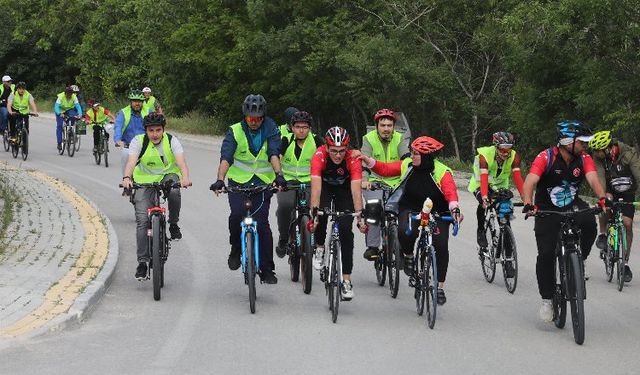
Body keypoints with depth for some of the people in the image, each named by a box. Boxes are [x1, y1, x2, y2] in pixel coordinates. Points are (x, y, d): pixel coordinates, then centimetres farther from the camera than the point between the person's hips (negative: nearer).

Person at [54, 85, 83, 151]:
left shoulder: (74, 97, -22)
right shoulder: (61, 96, -28)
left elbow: (77, 106, -28)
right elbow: (56, 107, -35)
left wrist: (80, 114, -46)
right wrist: (60, 113, -53)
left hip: (70, 109, 1)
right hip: (61, 111, -1)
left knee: (73, 116, -33)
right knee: (59, 126, -15)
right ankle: (59, 143, -8)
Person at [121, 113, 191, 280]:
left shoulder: (171, 141, -13)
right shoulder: (138, 141, -12)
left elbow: (181, 161, -27)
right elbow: (131, 161, -27)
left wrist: (185, 177, -48)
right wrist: (127, 178, -48)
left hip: (168, 175, 0)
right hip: (144, 180, 0)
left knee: (174, 191, -37)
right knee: (142, 220, -12)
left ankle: (173, 224, -10)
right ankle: (142, 262, -6)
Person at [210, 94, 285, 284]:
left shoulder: (271, 130, -5)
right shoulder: (235, 131, -8)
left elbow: (274, 154, -19)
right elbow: (226, 157, -19)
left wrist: (279, 174, -37)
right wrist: (220, 180, -36)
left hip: (263, 182, 0)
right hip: (239, 180, 0)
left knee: (262, 223, -7)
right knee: (237, 215, -25)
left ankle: (267, 270, 2)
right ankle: (236, 249, 3)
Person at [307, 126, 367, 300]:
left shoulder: (353, 159, -32)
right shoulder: (319, 155, -33)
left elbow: (356, 189, -37)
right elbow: (316, 187, -40)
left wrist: (359, 216, -46)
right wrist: (314, 213, -50)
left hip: (344, 190, 0)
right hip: (325, 186, 0)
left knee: (345, 230, -14)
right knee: (321, 214, -30)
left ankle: (346, 280, -8)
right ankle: (320, 248, 2)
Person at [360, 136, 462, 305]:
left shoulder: (442, 172, -17)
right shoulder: (407, 166, -6)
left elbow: (451, 192, -31)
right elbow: (385, 169, 0)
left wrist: (454, 209, -50)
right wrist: (366, 159, -13)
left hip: (437, 214, -1)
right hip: (410, 209, 1)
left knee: (441, 247, -13)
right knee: (405, 232, -31)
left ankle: (440, 287, 6)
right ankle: (408, 256, 4)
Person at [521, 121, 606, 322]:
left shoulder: (584, 159, -9)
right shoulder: (546, 158, -20)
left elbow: (593, 179, -24)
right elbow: (529, 182, -30)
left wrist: (602, 198, -45)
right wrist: (528, 204, -49)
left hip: (572, 205, 3)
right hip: (547, 209, -2)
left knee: (589, 222, -31)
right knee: (546, 254, -13)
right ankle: (547, 300, 3)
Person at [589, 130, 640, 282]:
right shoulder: (598, 157, -21)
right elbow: (599, 177, -30)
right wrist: (604, 195, -46)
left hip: (628, 191, -1)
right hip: (610, 189, 1)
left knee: (627, 224, -11)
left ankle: (625, 263, 1)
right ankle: (603, 234, -4)